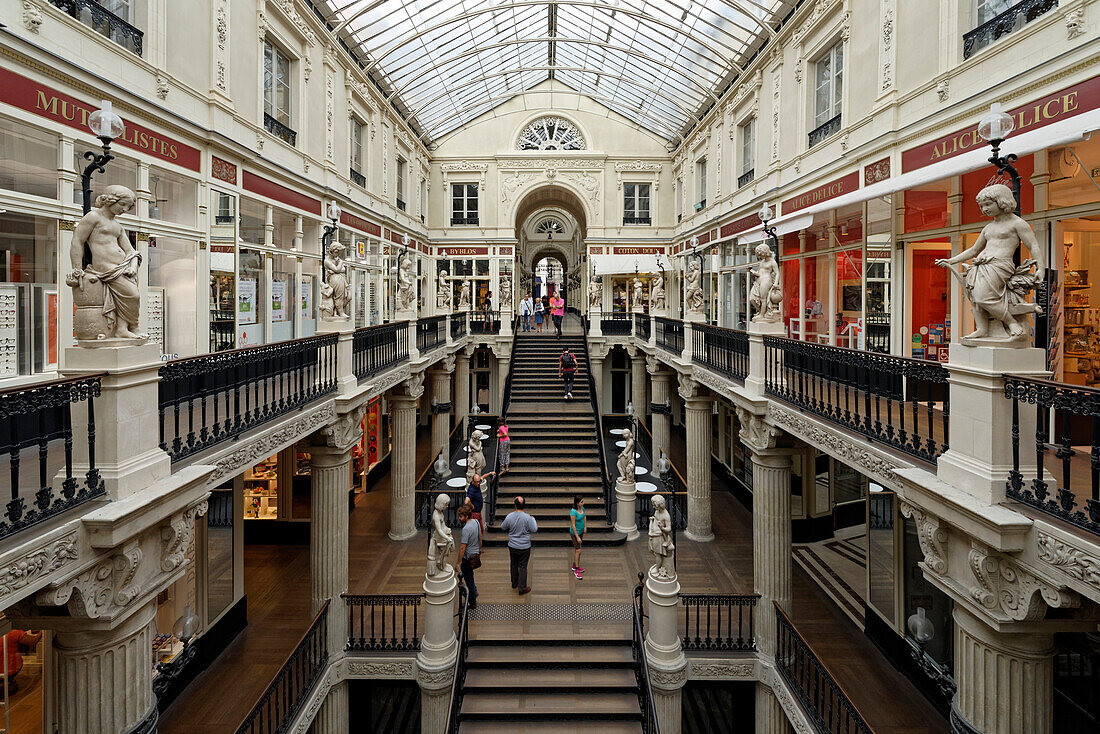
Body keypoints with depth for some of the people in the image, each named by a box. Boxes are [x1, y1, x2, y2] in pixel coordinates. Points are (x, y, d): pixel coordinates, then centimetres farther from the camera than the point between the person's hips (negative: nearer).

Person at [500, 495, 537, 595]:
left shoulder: (510, 516, -12)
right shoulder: (527, 517, -21)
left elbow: (503, 527, 2)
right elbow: (534, 529, -11)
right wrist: (533, 519, 4)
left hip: (512, 546, 3)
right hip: (524, 547, -3)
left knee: (514, 564, 20)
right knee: (523, 566, 6)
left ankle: (514, 583, 36)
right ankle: (522, 588, 10)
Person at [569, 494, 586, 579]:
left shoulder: (582, 508, -5)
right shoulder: (573, 512, -28)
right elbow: (573, 525, -25)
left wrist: (584, 527, 19)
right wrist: (577, 537, -23)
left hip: (581, 531, 7)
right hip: (575, 532, -7)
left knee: (576, 548, 20)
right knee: (578, 550, -2)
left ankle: (574, 565, 35)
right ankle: (576, 570, 8)